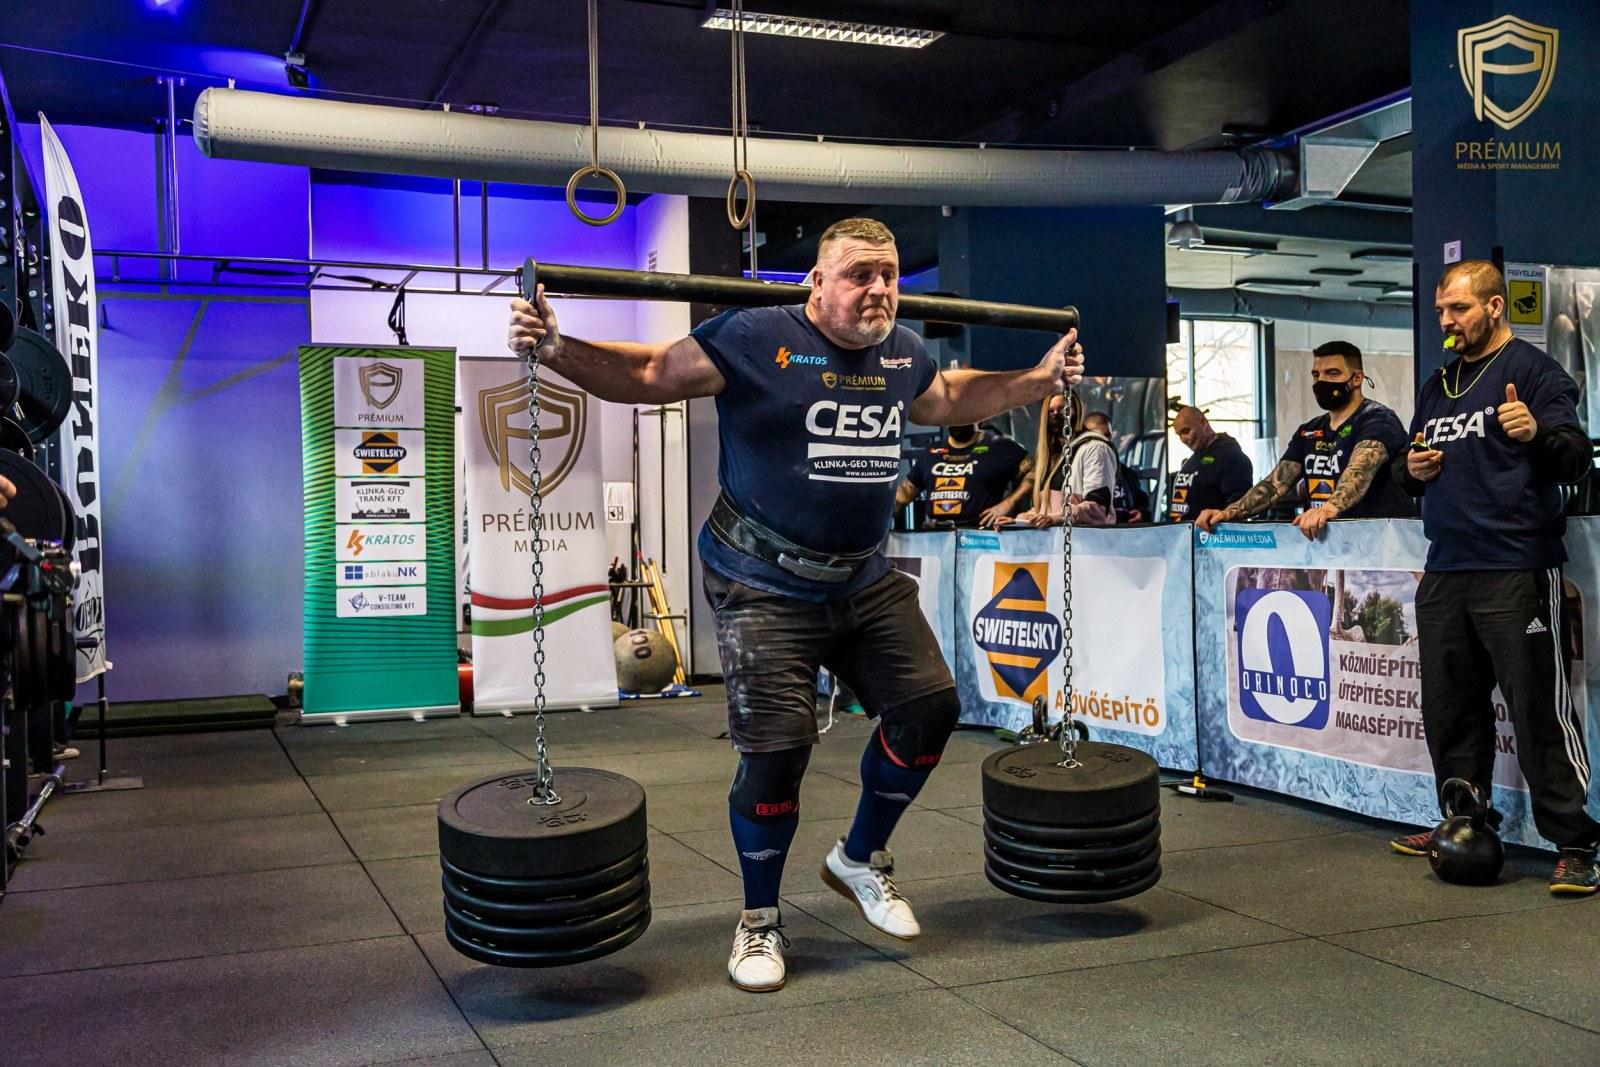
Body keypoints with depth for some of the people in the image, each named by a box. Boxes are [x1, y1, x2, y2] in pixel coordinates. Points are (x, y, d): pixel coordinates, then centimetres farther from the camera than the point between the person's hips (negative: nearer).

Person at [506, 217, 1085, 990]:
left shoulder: (904, 354, 6)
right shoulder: (755, 340, -15)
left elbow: (947, 401, 27)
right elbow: (647, 375, -14)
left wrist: (1038, 380, 24)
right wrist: (552, 348, -28)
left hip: (865, 580, 7)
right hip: (765, 588, -7)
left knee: (928, 708, 5)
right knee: (775, 751, -7)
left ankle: (860, 861, 29)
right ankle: (759, 920, 18)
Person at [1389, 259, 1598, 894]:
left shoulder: (1533, 370, -2)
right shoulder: (1437, 387, 20)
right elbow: (1407, 468, 28)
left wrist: (1538, 433, -32)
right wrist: (1410, 469, 5)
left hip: (1516, 572, -7)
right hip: (1444, 573, 8)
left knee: (1540, 711, -8)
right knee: (1449, 711, 13)